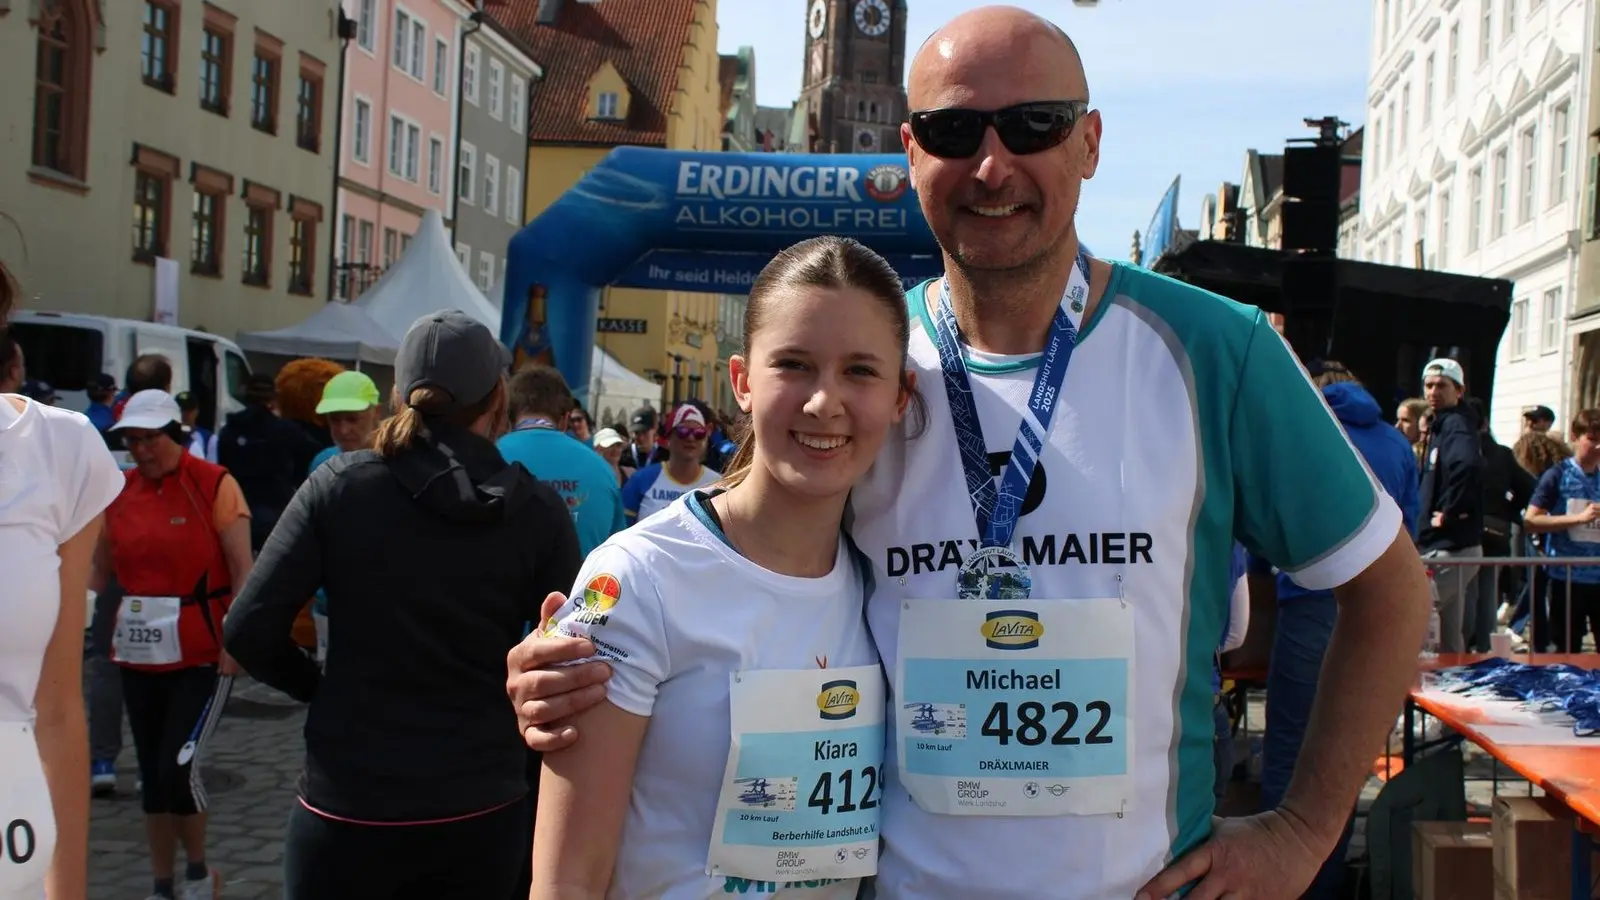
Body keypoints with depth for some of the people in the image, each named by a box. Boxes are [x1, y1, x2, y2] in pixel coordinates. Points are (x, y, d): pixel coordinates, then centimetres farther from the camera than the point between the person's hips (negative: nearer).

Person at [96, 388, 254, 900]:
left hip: (203, 655, -5)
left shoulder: (214, 484, -9)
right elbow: (97, 568, 7)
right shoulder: (119, 492, 5)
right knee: (152, 773, 12)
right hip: (138, 653, 5)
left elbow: (242, 569, -9)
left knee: (178, 766, -8)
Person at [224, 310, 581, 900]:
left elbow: (249, 631, -8)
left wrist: (322, 689, 9)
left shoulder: (341, 483, -7)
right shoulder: (538, 512, -6)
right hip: (480, 814, 1)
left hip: (347, 809, -1)